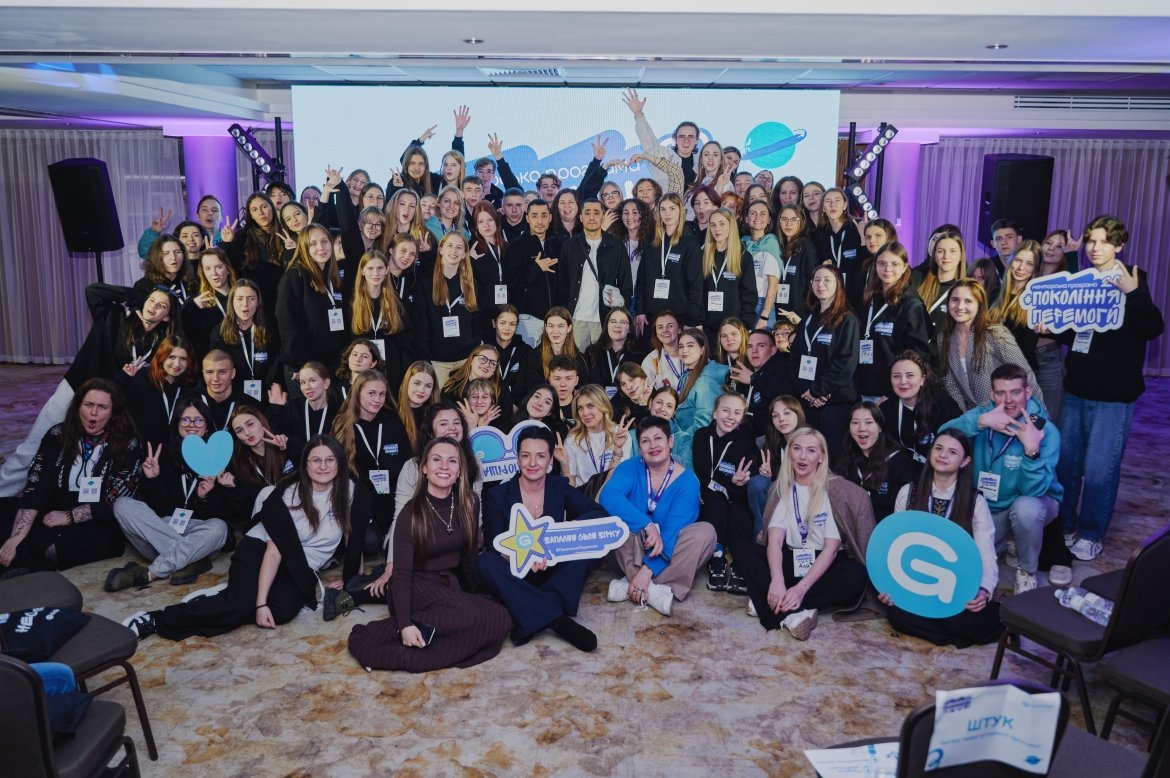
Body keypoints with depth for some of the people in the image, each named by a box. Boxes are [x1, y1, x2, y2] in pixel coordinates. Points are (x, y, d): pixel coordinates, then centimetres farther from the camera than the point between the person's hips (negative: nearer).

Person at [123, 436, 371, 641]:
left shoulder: (351, 491, -10)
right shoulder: (287, 494, -16)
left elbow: (354, 537, 1)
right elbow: (275, 550, -19)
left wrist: (350, 579, 4)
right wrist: (260, 603, -25)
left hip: (301, 571, 3)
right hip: (259, 552, -2)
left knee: (284, 610, -30)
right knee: (240, 603, -31)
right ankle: (155, 619, -20)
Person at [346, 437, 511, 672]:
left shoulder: (469, 504, -1)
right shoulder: (410, 515, -12)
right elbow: (401, 574, -15)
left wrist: (481, 594, 13)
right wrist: (405, 625, -27)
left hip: (451, 584, 6)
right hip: (416, 586, -6)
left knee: (501, 618, -25)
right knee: (471, 615, -35)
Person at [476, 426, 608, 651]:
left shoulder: (560, 487, 2)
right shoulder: (497, 496, -4)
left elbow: (599, 514, -8)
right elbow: (494, 547, -12)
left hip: (554, 574, 2)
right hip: (515, 576, -1)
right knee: (485, 563, -32)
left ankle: (531, 620, -32)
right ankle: (557, 620, -38)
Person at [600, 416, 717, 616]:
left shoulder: (686, 480, -12)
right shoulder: (630, 468, -9)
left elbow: (673, 530, -22)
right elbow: (608, 497, -30)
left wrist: (648, 569, -34)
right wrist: (647, 525, -40)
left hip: (665, 553, 0)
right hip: (632, 551, 0)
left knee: (705, 531, -25)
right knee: (615, 515, -27)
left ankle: (631, 587, -30)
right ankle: (652, 590, -31)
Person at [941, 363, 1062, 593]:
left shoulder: (1046, 431, -21)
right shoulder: (982, 414, -11)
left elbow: (1034, 490, -29)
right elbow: (943, 436, -29)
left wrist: (1032, 449, -43)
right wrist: (980, 422, -42)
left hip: (1032, 502, -3)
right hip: (988, 506, 3)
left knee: (1025, 507, -38)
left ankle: (1027, 570, -8)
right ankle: (1004, 541, 25)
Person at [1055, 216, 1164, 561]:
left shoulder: (1131, 280, -5)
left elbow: (1153, 328, -17)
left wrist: (1134, 294, -31)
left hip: (1113, 394, -5)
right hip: (1076, 389, 5)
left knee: (1099, 468, -2)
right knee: (1066, 462, 11)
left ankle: (1091, 535, 12)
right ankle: (1064, 526, 24)